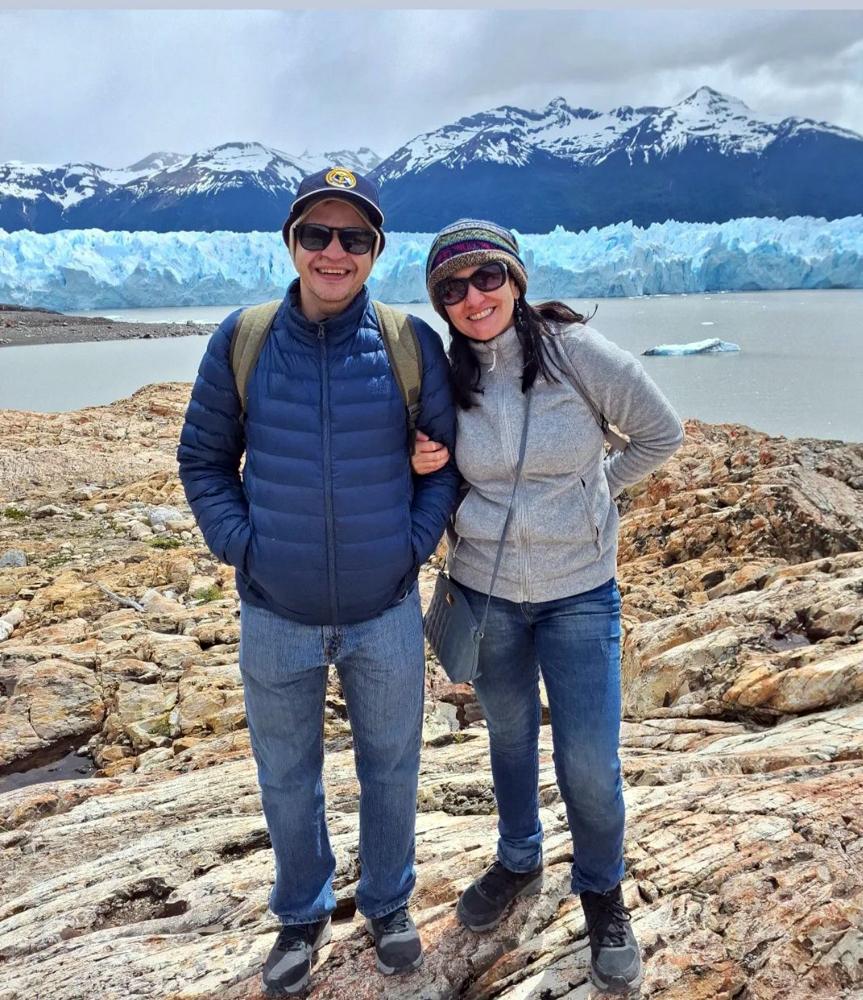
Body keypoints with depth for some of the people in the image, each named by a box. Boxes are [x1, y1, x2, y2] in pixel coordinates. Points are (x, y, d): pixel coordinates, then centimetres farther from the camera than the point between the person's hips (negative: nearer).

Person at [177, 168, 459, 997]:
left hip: (386, 613, 0)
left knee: (390, 768, 18)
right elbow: (203, 460, 3)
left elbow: (447, 455, 3)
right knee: (286, 779, 17)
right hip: (275, 617, 1)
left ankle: (387, 903, 44)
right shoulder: (241, 341, -6)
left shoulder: (411, 343, -7)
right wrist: (240, 547, -7)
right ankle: (302, 915, 43)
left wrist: (417, 542, -7)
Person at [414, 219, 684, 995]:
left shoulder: (576, 351, -14)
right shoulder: (446, 378, -5)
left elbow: (661, 434, -3)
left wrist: (595, 491, -1)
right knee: (510, 736, 20)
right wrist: (422, 466, -12)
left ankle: (603, 893, 31)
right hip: (485, 589, 3)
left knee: (589, 762, 2)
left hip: (580, 591, -2)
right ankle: (518, 863, 45)